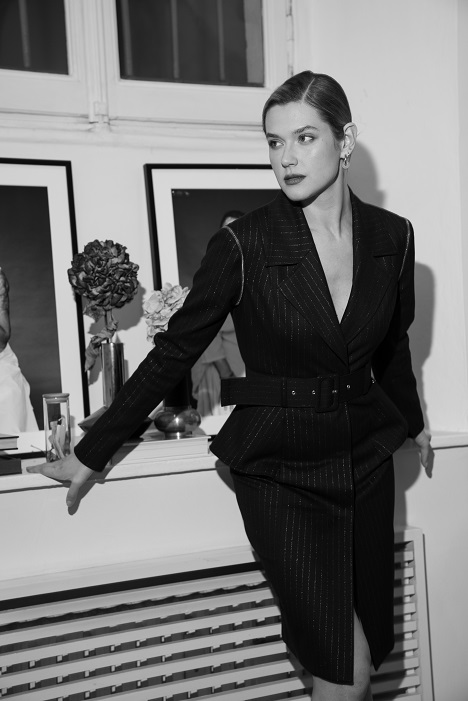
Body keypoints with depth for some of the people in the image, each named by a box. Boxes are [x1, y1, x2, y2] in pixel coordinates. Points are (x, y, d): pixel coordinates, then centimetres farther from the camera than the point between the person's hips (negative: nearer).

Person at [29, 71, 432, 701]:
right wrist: (92, 454, -4)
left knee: (373, 645, 13)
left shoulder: (392, 237, -2)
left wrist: (412, 420, 31)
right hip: (279, 468, -4)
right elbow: (173, 352, -7)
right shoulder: (245, 245, -14)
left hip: (366, 457, 5)